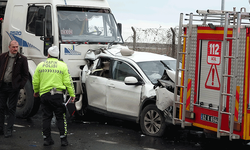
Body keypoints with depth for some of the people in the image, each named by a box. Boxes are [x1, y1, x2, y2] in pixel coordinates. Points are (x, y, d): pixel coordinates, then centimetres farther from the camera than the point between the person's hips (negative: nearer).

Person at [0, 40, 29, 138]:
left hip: (14, 87, -3)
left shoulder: (22, 59, -2)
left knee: (11, 109, 2)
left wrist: (20, 85, -8)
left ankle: (9, 130, 7)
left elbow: (25, 75, 2)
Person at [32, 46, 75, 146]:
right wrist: (72, 94, 4)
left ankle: (47, 139, 12)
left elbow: (35, 81, 10)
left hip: (44, 94, 2)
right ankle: (63, 139, 2)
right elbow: (68, 82, -3)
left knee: (46, 117, 10)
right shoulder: (62, 66, 0)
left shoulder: (41, 65, 6)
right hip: (57, 94, -2)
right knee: (60, 117, 4)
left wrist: (36, 91, 27)